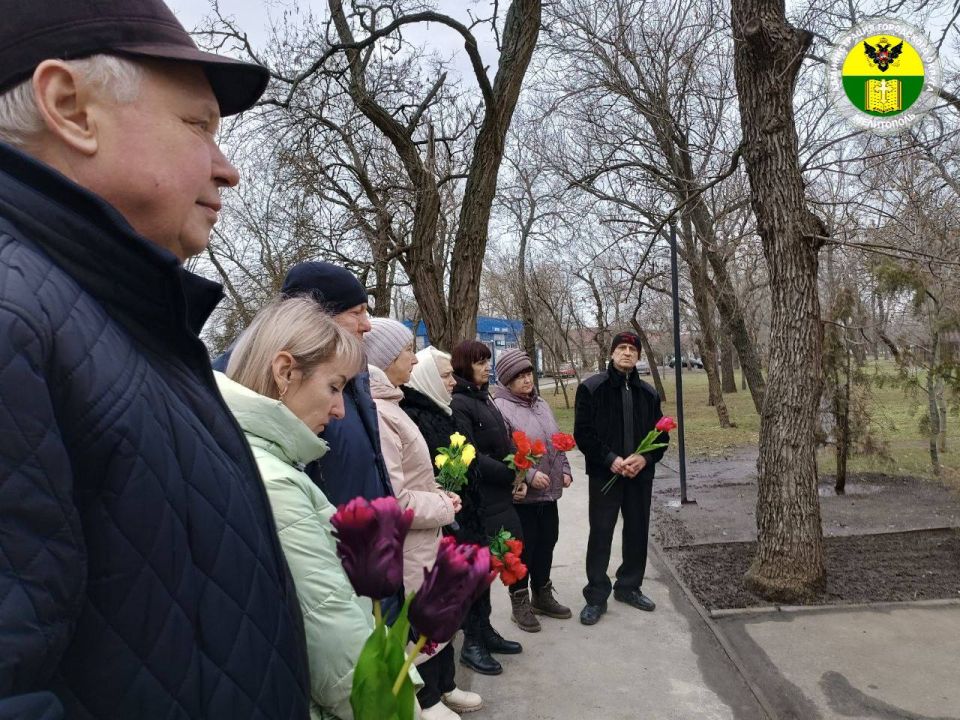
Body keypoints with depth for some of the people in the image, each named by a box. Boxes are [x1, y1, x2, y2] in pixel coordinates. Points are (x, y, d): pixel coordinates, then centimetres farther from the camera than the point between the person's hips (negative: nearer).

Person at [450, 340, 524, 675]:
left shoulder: (483, 398, 12)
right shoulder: (458, 404, -16)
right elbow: (470, 457, -20)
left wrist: (518, 477, 2)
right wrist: (513, 476, -17)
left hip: (497, 497, 9)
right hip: (477, 501, -9)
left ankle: (484, 630, 31)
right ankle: (472, 642, 16)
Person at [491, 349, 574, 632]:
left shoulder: (541, 404, 11)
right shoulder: (500, 408, -14)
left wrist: (565, 470, 9)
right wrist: (529, 474, -24)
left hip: (548, 492, 7)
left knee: (547, 543, 18)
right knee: (523, 548, 4)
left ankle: (542, 596, 36)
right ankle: (520, 603, 22)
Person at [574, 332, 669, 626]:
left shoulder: (648, 393, 8)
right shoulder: (591, 388, -5)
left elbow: (661, 434, 10)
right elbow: (583, 433, -9)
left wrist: (646, 458, -9)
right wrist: (610, 459, -18)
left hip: (641, 474, 4)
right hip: (604, 474, -4)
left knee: (637, 532, 13)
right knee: (600, 534, 0)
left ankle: (629, 587, 30)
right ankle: (596, 596, 11)